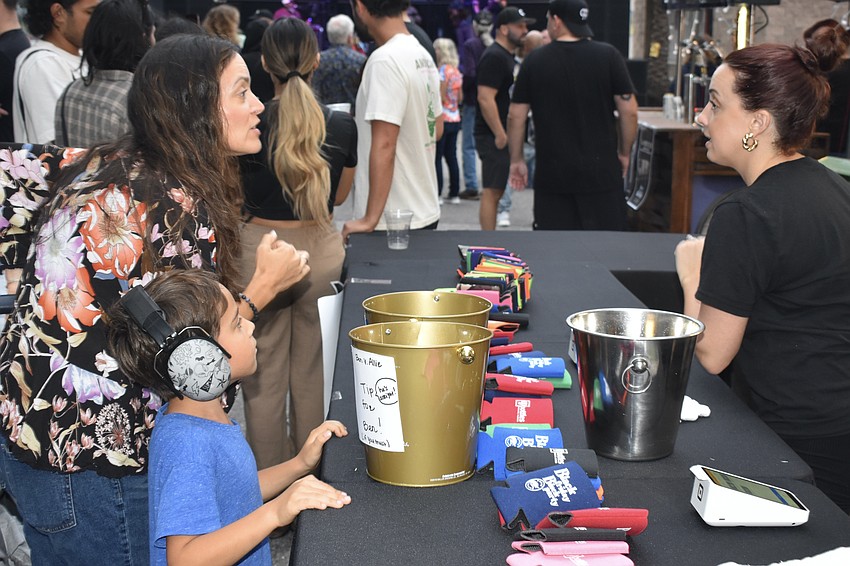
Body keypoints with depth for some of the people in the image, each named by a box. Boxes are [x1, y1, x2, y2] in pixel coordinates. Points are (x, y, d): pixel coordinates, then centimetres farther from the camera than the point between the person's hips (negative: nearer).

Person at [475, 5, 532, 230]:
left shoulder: (508, 57, 18)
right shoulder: (494, 57, -14)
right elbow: (485, 98, -22)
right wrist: (500, 135, -23)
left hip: (503, 135, 10)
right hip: (494, 136, -10)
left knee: (495, 191, 13)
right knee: (492, 192, -8)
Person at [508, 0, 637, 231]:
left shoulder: (534, 61, 0)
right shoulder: (608, 55, -2)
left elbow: (516, 116, 3)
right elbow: (629, 111, -3)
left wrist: (516, 160, 14)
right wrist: (624, 153, 11)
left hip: (551, 172, 1)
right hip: (601, 169, 0)